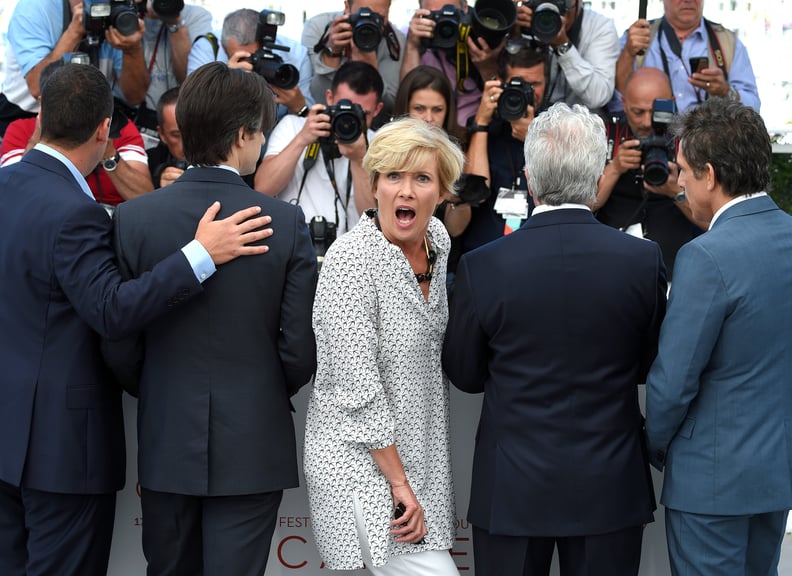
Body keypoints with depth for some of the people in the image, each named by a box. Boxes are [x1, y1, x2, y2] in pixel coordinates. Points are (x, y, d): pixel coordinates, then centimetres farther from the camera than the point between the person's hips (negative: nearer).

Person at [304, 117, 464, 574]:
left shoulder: (438, 238, 4)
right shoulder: (351, 260, -19)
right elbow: (357, 387, -20)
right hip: (364, 465, -8)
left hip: (424, 457, 8)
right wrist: (399, 483, -18)